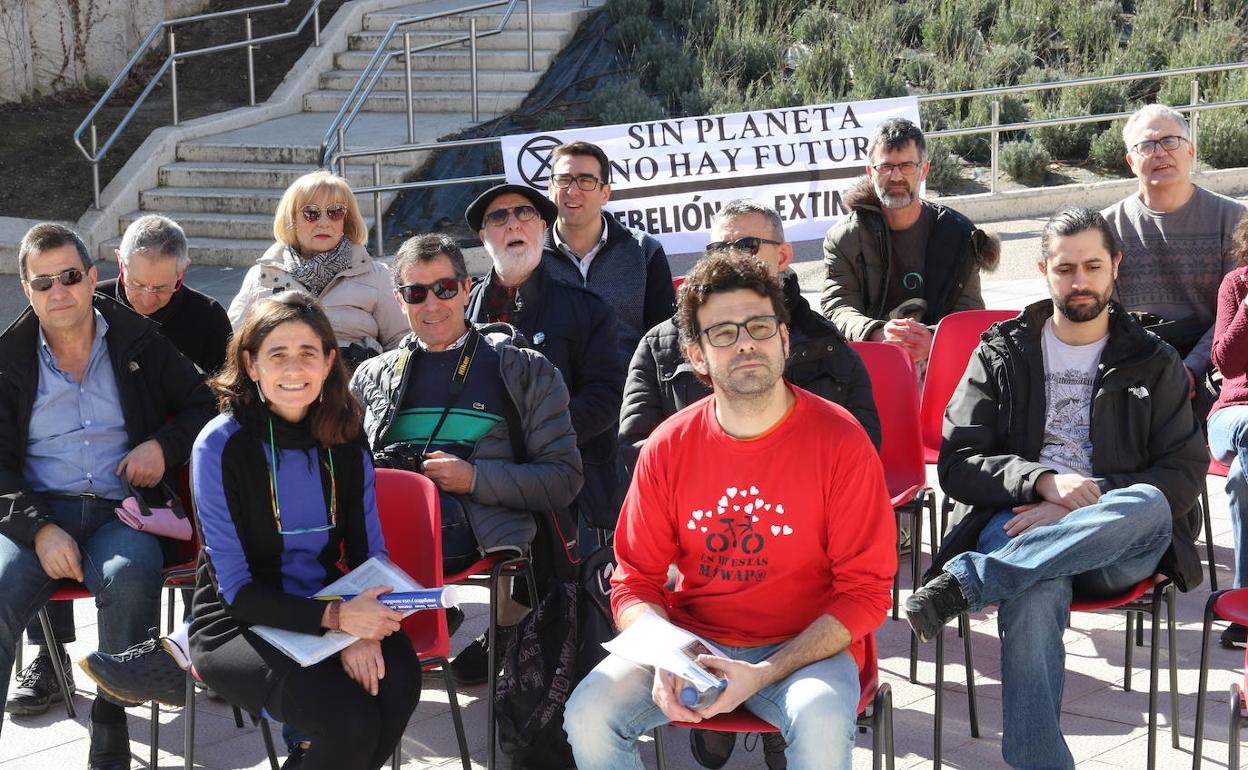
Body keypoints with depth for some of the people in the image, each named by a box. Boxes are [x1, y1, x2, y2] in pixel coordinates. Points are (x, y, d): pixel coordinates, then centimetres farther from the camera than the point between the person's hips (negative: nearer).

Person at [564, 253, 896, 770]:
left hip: (806, 646, -3)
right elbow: (634, 582, 4)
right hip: (689, 640, 3)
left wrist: (765, 673, -20)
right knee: (589, 716, -20)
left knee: (822, 720, -35)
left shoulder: (840, 442, -10)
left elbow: (866, 591, -9)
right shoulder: (668, 449, -1)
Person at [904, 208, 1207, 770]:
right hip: (1016, 524, -1)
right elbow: (956, 465, 7)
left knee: (1152, 507, -37)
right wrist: (1043, 481, -14)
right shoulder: (1000, 355, 16)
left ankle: (964, 581, -37)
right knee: (1035, 594, -39)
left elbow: (1186, 472, 4)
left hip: (1117, 549, 1)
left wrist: (1082, 504, -11)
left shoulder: (1154, 364, 16)